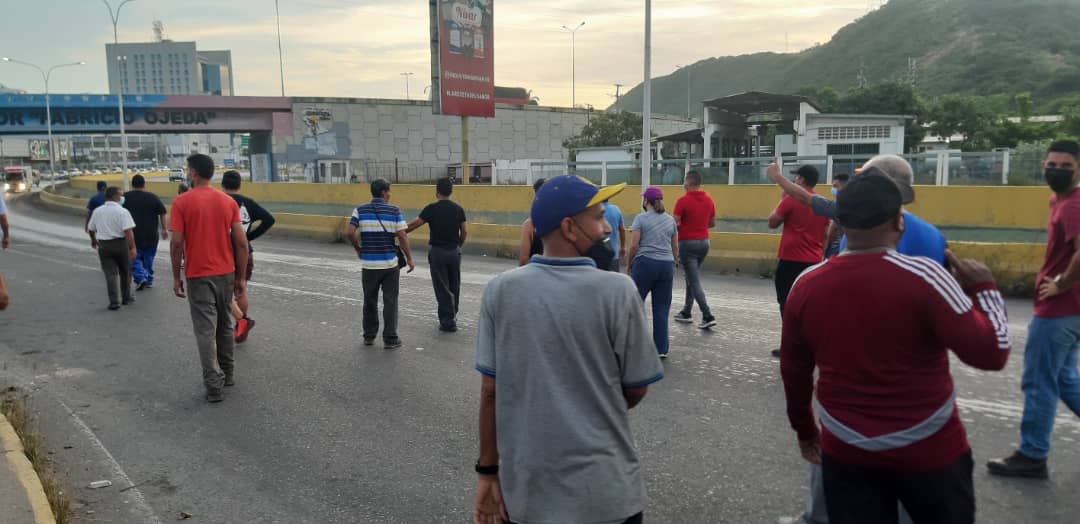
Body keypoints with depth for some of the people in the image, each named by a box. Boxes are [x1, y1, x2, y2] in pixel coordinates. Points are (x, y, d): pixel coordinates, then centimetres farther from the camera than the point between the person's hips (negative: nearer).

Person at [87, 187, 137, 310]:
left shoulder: (97, 211, 5)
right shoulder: (122, 211, -12)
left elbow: (90, 229, 17)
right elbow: (128, 231, -20)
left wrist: (93, 240, 36)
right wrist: (132, 248, -19)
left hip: (104, 245, 3)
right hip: (121, 244, -3)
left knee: (110, 274, 3)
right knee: (125, 272, 14)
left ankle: (114, 301, -2)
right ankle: (126, 298, 23)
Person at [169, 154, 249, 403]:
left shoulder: (181, 202, -8)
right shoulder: (228, 202, 2)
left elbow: (176, 243, -12)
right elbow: (241, 243, -1)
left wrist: (176, 277, -2)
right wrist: (241, 277, 6)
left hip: (198, 275, -4)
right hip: (225, 273, 4)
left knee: (206, 331, -1)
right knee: (224, 325, 19)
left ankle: (214, 386, -1)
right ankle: (228, 374, 29)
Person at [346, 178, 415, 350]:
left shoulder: (360, 210, 1)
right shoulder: (394, 210, -4)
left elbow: (350, 233, -7)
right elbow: (402, 236, -9)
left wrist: (358, 249, 11)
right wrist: (409, 258, 0)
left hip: (369, 263, 2)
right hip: (390, 263, -2)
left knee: (370, 300, 15)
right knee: (390, 301, 5)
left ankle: (369, 336, 24)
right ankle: (390, 338, 6)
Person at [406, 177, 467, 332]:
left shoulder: (432, 208, -10)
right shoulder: (458, 209, 2)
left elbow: (414, 224, -6)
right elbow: (465, 231, 3)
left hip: (438, 251, -4)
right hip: (454, 251, 4)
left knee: (442, 287, 1)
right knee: (454, 286, 18)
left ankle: (448, 321, 1)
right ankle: (452, 315, 29)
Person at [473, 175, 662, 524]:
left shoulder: (500, 291, -9)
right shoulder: (617, 291, -14)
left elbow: (490, 391, -4)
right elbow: (636, 390, -5)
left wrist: (488, 470, 7)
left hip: (525, 492, 2)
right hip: (606, 493, -2)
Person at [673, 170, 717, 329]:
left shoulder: (683, 200, -14)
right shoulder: (708, 199, 5)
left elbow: (675, 224, -16)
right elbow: (713, 223, 12)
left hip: (688, 243, -7)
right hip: (704, 242, 7)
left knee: (694, 281, -4)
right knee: (691, 277, 19)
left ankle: (708, 316, -11)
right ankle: (686, 312, 26)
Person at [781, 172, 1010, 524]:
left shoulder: (806, 286, -6)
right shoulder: (922, 276, -19)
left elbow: (793, 370, 5)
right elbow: (990, 353, -18)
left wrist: (804, 429, 20)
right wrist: (984, 289, -2)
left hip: (845, 451, 2)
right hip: (928, 451, -2)